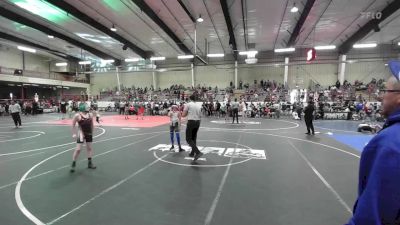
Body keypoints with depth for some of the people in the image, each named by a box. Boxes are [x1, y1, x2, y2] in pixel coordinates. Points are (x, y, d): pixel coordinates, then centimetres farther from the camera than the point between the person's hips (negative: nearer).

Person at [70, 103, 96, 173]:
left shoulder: (90, 115, 3)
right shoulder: (77, 115, -11)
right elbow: (73, 125, -4)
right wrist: (74, 133, -7)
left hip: (89, 133, 5)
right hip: (81, 134, -5)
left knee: (89, 148, 12)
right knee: (78, 149, -6)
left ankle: (89, 163, 24)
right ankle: (73, 164, 9)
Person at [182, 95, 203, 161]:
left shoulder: (188, 104, -5)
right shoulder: (198, 106, 11)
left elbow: (183, 115, -7)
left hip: (191, 122, -6)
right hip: (197, 122, 6)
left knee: (189, 139, -2)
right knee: (194, 138, 19)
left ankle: (198, 152, -17)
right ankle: (192, 153, 28)